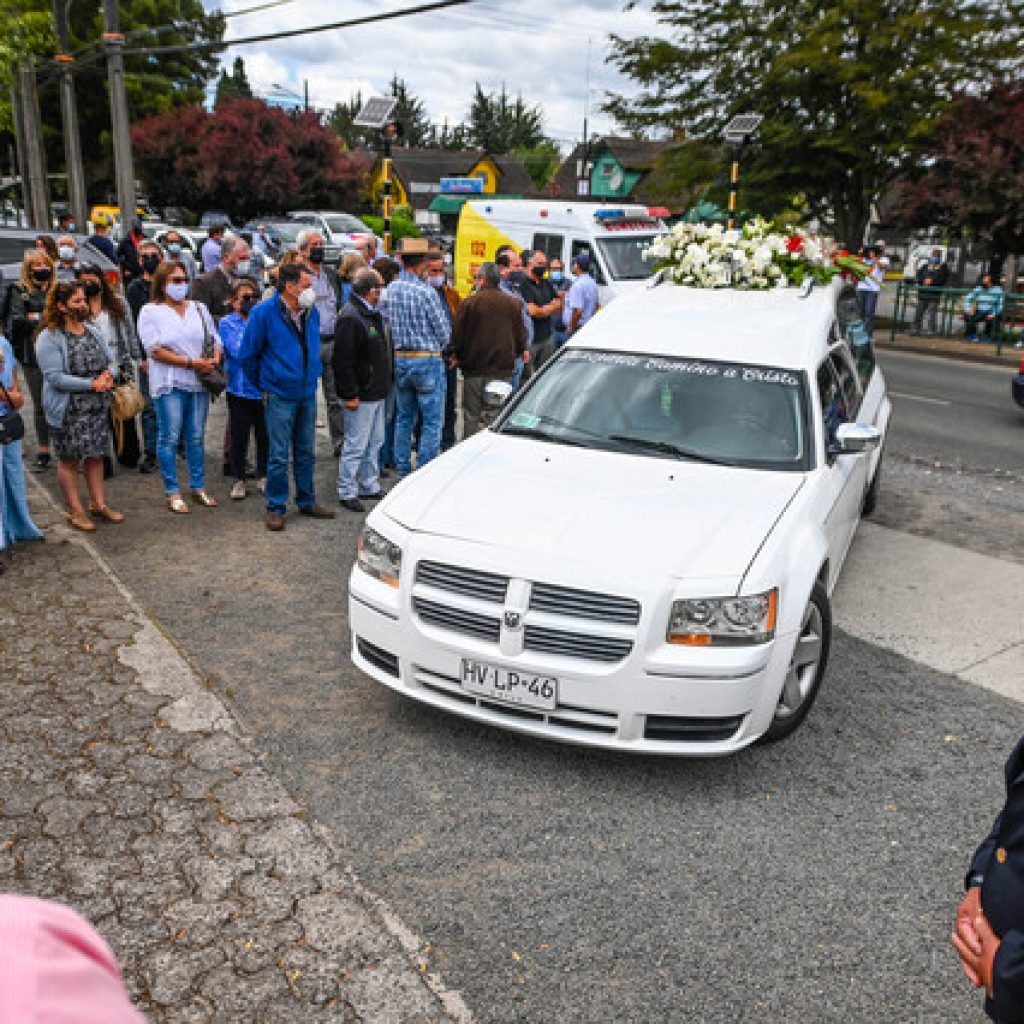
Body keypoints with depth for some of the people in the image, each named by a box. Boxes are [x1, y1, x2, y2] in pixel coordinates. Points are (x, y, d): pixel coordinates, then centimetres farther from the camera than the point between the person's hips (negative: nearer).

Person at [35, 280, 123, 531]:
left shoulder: (92, 331, 10)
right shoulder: (49, 338, -11)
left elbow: (111, 361, 13)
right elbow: (54, 377, -18)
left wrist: (108, 374, -11)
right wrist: (91, 384, -21)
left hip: (97, 407, 6)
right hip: (68, 411, -6)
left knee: (96, 455, 13)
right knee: (69, 459, 4)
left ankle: (99, 504, 24)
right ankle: (75, 510, 14)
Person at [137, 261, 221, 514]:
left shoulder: (198, 308, 13)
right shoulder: (150, 311, -1)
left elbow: (215, 339, 17)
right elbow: (155, 350, -10)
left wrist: (214, 359, -6)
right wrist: (191, 363, -16)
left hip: (199, 382, 4)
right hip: (169, 384, -4)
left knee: (196, 437, 10)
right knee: (170, 438, 0)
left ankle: (198, 487, 20)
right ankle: (172, 492, 8)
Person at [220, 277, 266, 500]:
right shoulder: (227, 323, 0)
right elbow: (238, 351, -14)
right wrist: (250, 321, -14)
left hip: (264, 387, 2)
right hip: (240, 387, -2)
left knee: (264, 435, 8)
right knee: (239, 436, 5)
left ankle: (263, 477, 24)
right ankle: (238, 480, 18)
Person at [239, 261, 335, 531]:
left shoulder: (311, 312, 6)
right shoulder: (264, 313, -11)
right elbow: (247, 355, -2)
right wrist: (263, 384, 4)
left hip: (308, 394, 5)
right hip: (280, 397, -5)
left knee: (306, 452, 14)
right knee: (279, 456, -1)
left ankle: (307, 501, 27)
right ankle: (276, 508, 11)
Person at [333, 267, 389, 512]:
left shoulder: (372, 314, 14)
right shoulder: (350, 317, -18)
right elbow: (343, 360, -22)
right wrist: (349, 394, -23)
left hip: (376, 392, 10)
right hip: (360, 395, -10)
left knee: (375, 442, 17)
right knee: (356, 445, -3)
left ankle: (370, 487, 28)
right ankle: (347, 492, 8)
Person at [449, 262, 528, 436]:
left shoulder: (470, 302, -7)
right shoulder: (512, 303, 3)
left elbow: (457, 332, -5)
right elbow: (520, 333, 9)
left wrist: (456, 355, 10)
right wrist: (522, 350, 27)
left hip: (475, 369, -3)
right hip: (504, 369, 3)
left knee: (471, 415, 5)